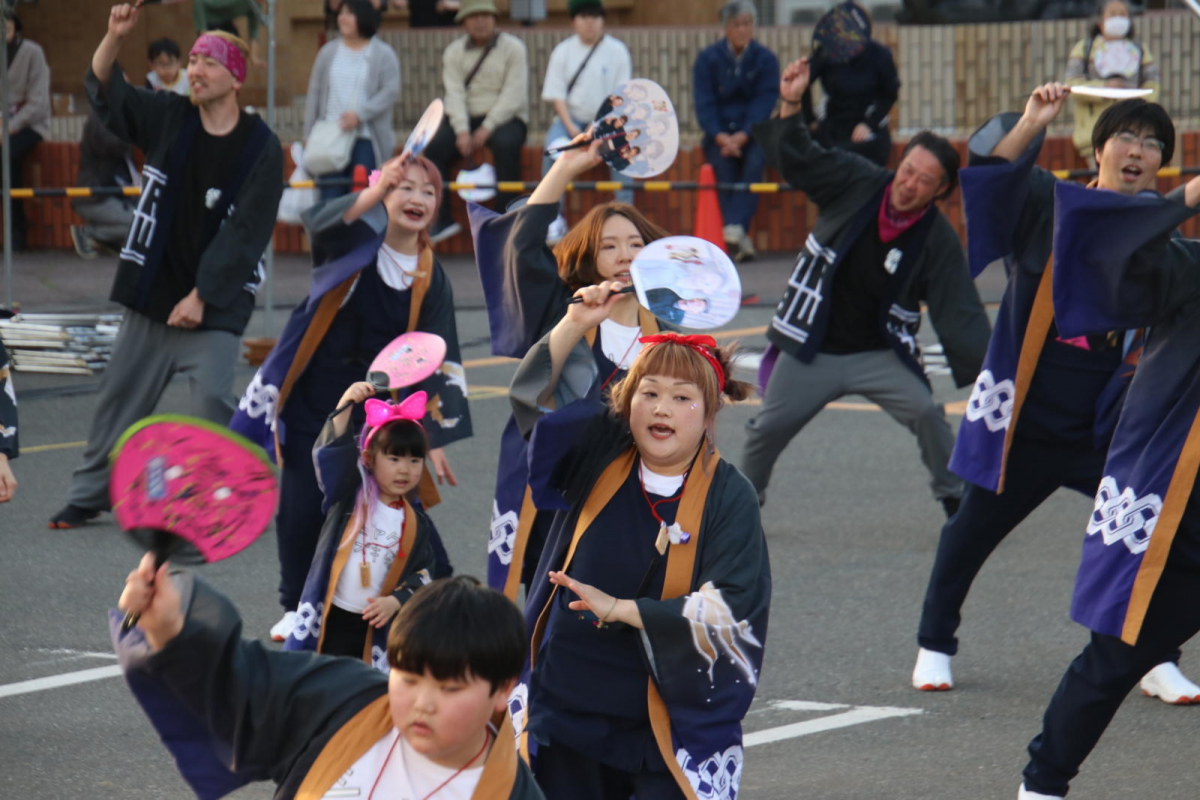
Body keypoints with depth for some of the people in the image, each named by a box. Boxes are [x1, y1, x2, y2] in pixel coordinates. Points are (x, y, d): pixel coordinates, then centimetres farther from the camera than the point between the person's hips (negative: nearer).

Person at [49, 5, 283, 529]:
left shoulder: (261, 149, -10)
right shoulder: (167, 119, 1)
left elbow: (246, 233, -13)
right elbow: (106, 92, 1)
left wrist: (202, 296, -17)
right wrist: (114, 38, -19)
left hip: (216, 304, -4)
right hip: (152, 292, 5)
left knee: (212, 400, -15)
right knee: (118, 395, 10)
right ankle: (89, 495, 22)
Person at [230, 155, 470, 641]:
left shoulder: (431, 279, -1)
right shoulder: (357, 243, -8)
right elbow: (325, 222, -33)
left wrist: (434, 437, -3)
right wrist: (374, 195, -52)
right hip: (311, 397, -1)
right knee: (301, 508, -2)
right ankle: (297, 607, 16)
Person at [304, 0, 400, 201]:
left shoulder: (383, 54, 2)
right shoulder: (328, 52, 12)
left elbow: (391, 92, -6)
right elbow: (314, 93, 13)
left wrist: (359, 115, -17)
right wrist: (309, 135, 7)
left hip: (366, 141, -3)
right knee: (330, 195, -3)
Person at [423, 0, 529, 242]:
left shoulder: (513, 48, -1)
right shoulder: (454, 51, 9)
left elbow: (513, 95, -10)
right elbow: (455, 93, -3)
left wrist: (487, 128, -20)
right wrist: (462, 131, -19)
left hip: (506, 117, -3)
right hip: (467, 117, 3)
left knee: (506, 144, -36)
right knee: (434, 147, -22)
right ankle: (443, 219, -16)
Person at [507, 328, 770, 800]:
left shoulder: (729, 499, -9)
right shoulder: (601, 452, 2)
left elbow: (729, 614, -16)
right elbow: (534, 394, -2)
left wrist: (620, 609, -20)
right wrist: (576, 324, -17)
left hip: (672, 725, -3)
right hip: (567, 710, 4)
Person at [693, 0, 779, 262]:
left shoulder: (766, 59, 3)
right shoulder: (708, 59, 3)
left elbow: (764, 103, -6)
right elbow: (704, 104, -3)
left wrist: (742, 137, -20)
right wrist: (721, 137, -19)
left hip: (752, 132, 0)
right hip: (719, 133, 0)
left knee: (754, 162, -31)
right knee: (723, 165, -30)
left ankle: (735, 228, -43)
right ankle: (739, 239, -37)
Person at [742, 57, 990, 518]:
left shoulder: (937, 242, -14)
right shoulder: (855, 183, -10)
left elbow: (958, 314, -15)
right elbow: (797, 159, -4)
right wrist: (790, 106, -20)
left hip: (881, 354, -1)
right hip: (812, 350, 1)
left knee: (925, 412, -21)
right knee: (769, 427, 6)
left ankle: (955, 500, -2)